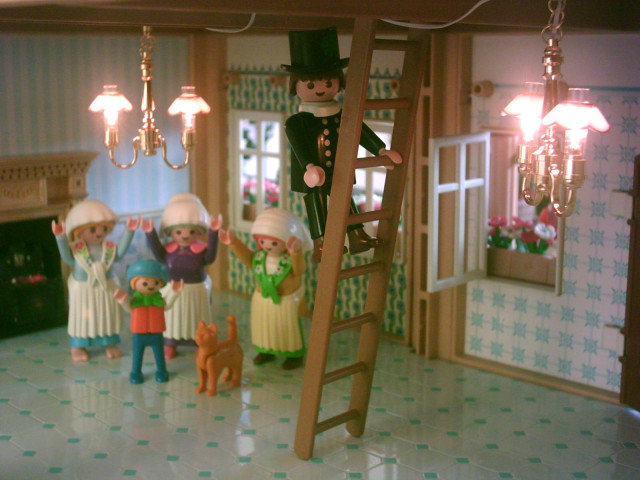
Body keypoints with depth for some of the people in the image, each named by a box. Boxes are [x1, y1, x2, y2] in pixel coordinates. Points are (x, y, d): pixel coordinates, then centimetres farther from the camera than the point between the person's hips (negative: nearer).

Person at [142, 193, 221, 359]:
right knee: (173, 319, 13)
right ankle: (169, 345, 27)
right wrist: (150, 233, -30)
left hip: (195, 290, -1)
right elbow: (158, 253, -19)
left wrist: (213, 233, -35)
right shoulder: (168, 250, -5)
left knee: (195, 319, 11)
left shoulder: (201, 249, -10)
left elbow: (210, 256, -26)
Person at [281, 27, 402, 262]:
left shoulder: (343, 117, 3)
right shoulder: (296, 123, -13)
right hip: (312, 178, -5)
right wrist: (310, 167, -42)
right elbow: (299, 146, -26)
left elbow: (363, 134, 4)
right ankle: (320, 246, 7)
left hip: (338, 175, 5)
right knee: (316, 204, 1)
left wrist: (381, 150, -6)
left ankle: (357, 237, 24)